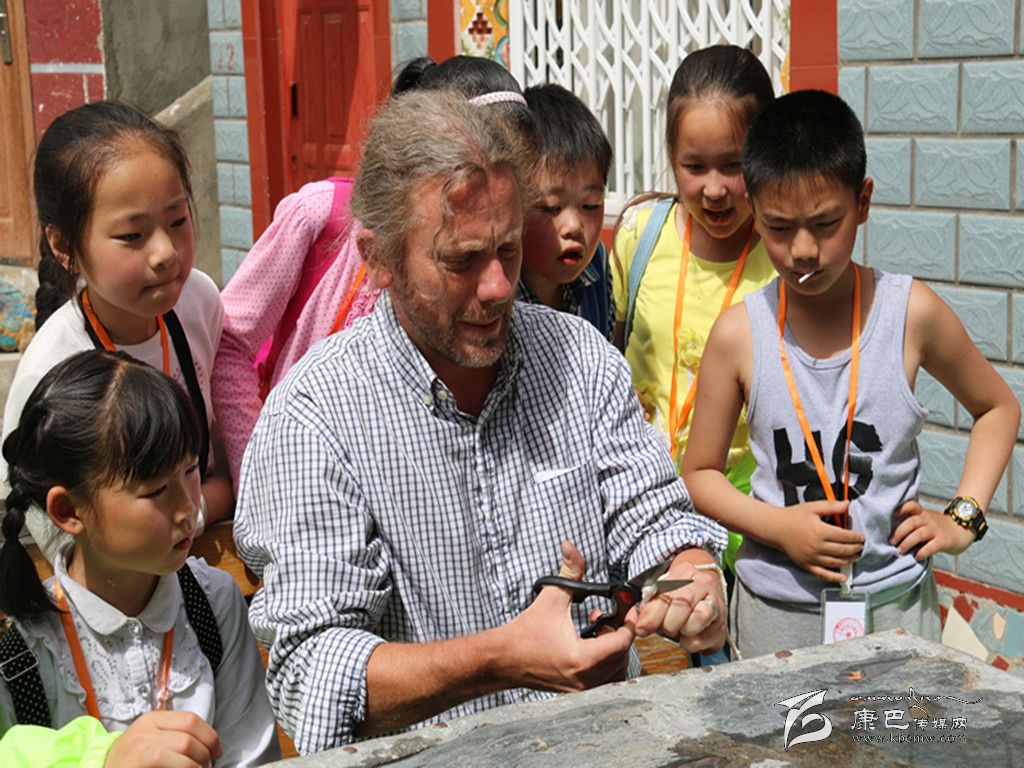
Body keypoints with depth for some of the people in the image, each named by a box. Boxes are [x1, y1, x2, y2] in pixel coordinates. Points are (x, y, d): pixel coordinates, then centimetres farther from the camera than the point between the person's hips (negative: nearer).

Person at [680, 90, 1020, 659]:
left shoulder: (911, 312, -7)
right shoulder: (740, 334, -7)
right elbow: (700, 472, 3)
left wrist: (963, 519, 0)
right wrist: (777, 527, -13)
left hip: (895, 603, 0)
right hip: (776, 610, 0)